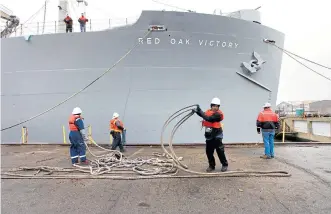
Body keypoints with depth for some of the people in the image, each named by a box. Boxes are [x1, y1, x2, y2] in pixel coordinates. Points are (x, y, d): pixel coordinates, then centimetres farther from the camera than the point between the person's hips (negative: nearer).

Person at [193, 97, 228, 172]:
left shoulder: (218, 114, -15)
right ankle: (211, 165, 22)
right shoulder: (208, 111, 5)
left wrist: (200, 111, -25)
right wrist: (197, 111, -9)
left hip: (216, 136, -6)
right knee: (208, 151, 8)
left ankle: (224, 165, 16)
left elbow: (208, 118, -27)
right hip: (209, 135, 6)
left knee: (220, 151, -2)